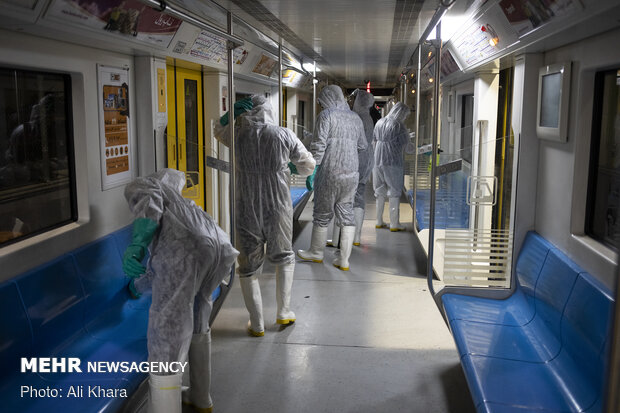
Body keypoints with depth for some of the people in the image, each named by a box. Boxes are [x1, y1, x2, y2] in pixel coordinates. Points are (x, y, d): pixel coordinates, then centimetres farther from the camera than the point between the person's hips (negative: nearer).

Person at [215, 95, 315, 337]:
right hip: (279, 210, 0)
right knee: (283, 258, 24)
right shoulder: (285, 135, -3)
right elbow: (308, 166, 10)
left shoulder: (238, 134, -2)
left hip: (247, 211, 0)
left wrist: (232, 113, 13)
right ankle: (283, 312, 26)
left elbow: (219, 132, 24)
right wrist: (291, 170, 30)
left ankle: (257, 324, 17)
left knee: (248, 267, 13)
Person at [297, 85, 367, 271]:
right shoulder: (355, 118, 12)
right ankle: (344, 260, 9)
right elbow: (362, 145, 22)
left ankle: (316, 253, 25)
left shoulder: (326, 115, -5)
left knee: (322, 214, 9)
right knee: (346, 215, 8)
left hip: (329, 173, -5)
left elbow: (318, 144, -13)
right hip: (351, 173, 5)